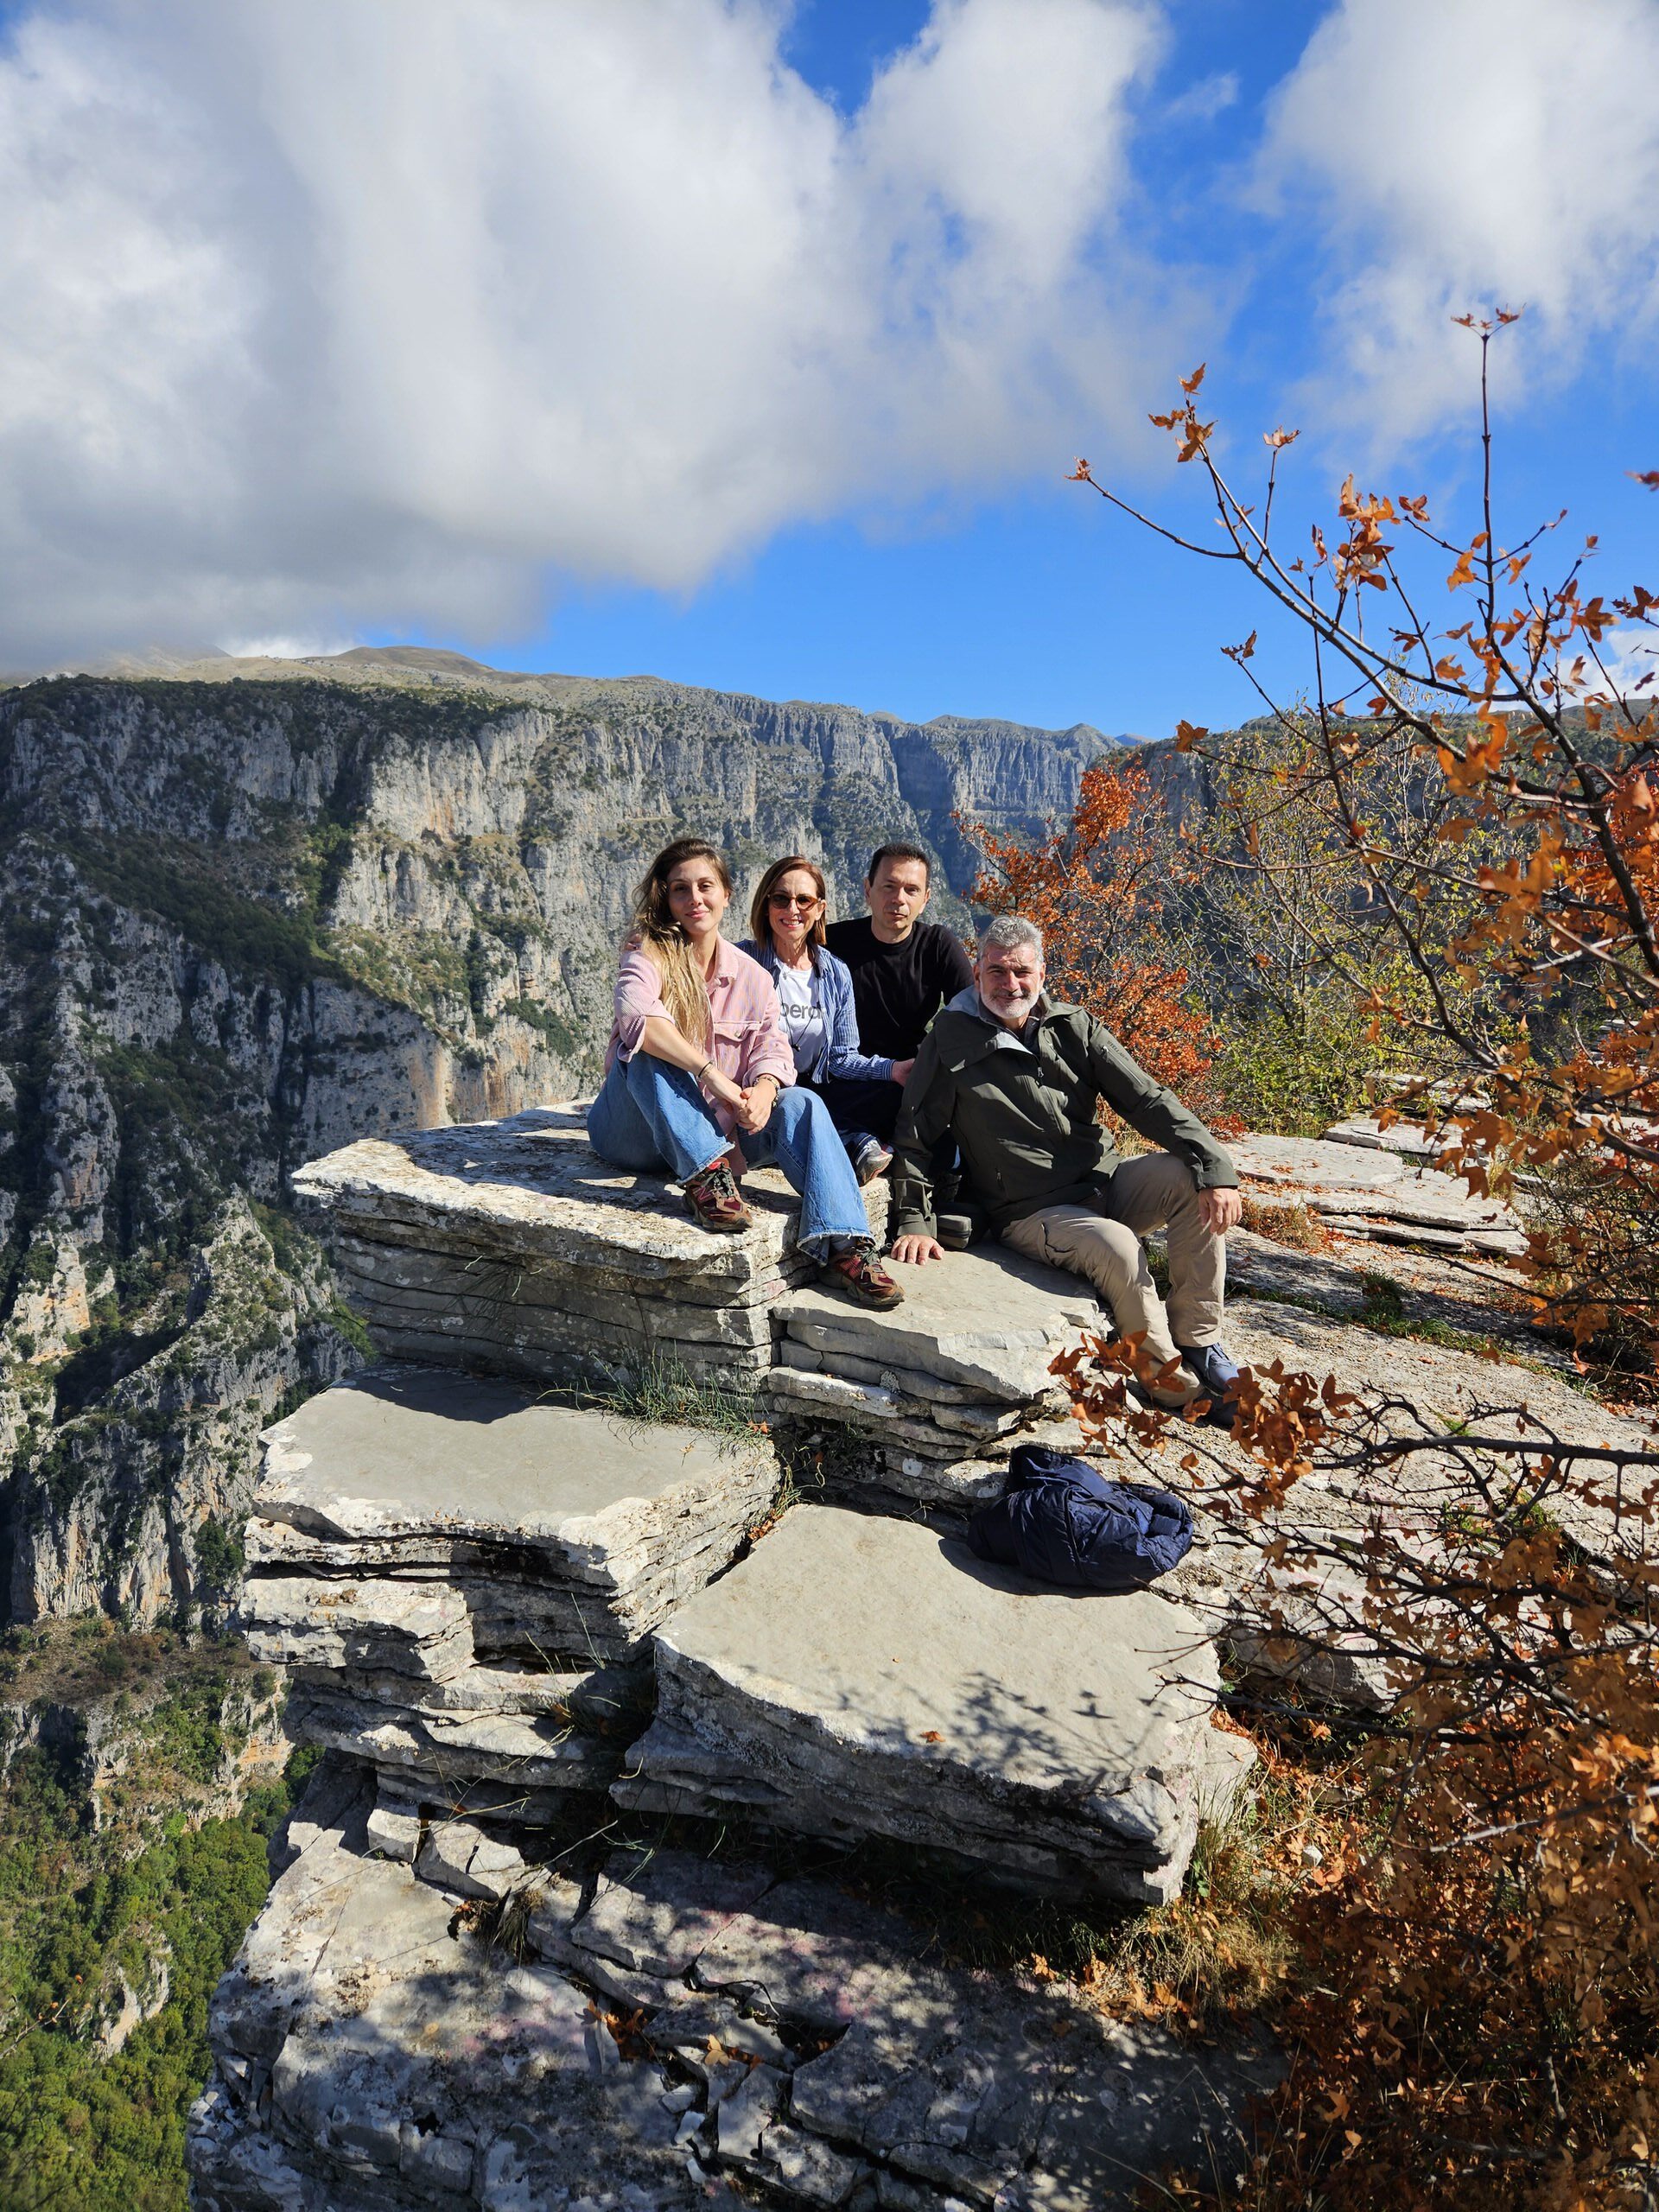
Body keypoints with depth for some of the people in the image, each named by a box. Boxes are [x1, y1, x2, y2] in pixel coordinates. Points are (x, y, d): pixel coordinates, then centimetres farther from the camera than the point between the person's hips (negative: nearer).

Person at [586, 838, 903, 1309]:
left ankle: (842, 1245, -39)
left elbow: (772, 1049, -4)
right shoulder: (648, 954, -6)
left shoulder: (751, 975, 8)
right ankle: (705, 1175, -36)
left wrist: (764, 1089, -28)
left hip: (718, 1130, 3)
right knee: (647, 1047, -30)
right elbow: (636, 1014, -28)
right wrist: (711, 1073, -37)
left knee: (801, 1104, -22)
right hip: (637, 1134, -3)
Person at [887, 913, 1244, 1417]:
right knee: (1114, 1244, -32)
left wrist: (1215, 1169, -16)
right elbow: (915, 1136, 0)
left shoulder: (1075, 1029, 5)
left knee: (1189, 1179, -21)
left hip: (1105, 1182, 4)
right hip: (1031, 1215, -4)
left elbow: (1148, 1101, -3)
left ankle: (1198, 1341, -10)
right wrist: (914, 1223, -10)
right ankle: (1167, 1378, -13)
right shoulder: (953, 1039, -3)